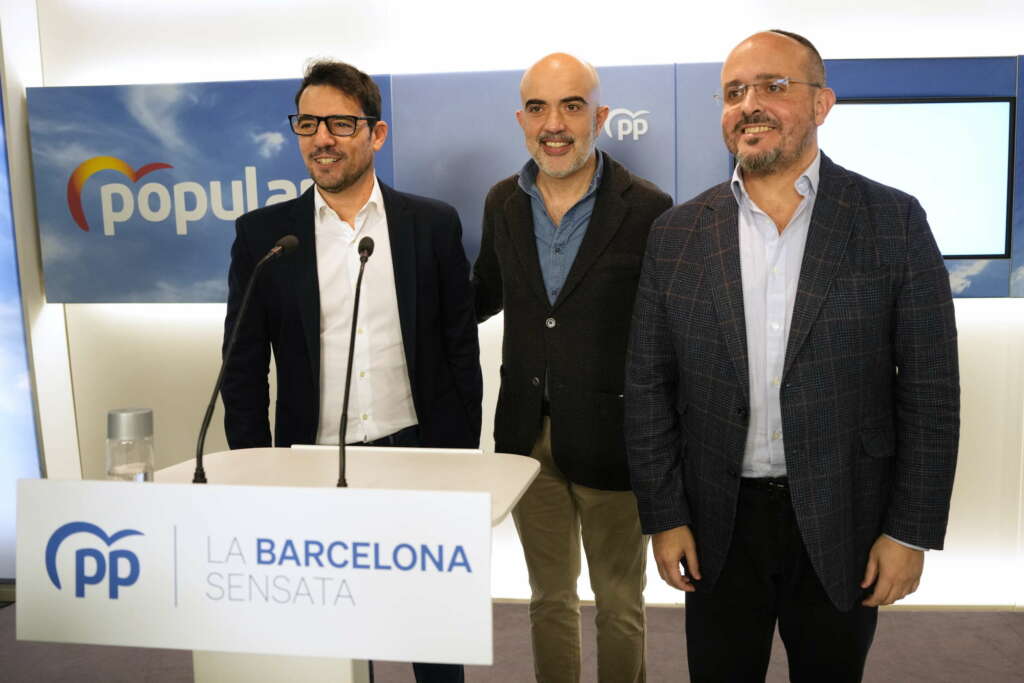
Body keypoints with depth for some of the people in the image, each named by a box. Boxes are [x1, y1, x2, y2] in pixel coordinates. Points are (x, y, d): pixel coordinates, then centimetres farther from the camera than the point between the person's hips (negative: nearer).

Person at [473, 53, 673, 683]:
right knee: (550, 597, 21)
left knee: (619, 603, 16)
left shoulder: (646, 209, -12)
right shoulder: (503, 203, 1)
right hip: (527, 437, 4)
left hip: (611, 438, -3)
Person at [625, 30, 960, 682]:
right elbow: (649, 388, 0)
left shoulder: (894, 222, -5)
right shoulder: (678, 233, -1)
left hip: (844, 523, -1)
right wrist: (664, 516, -1)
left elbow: (930, 391, -4)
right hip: (718, 524, 1)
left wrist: (911, 531, -6)